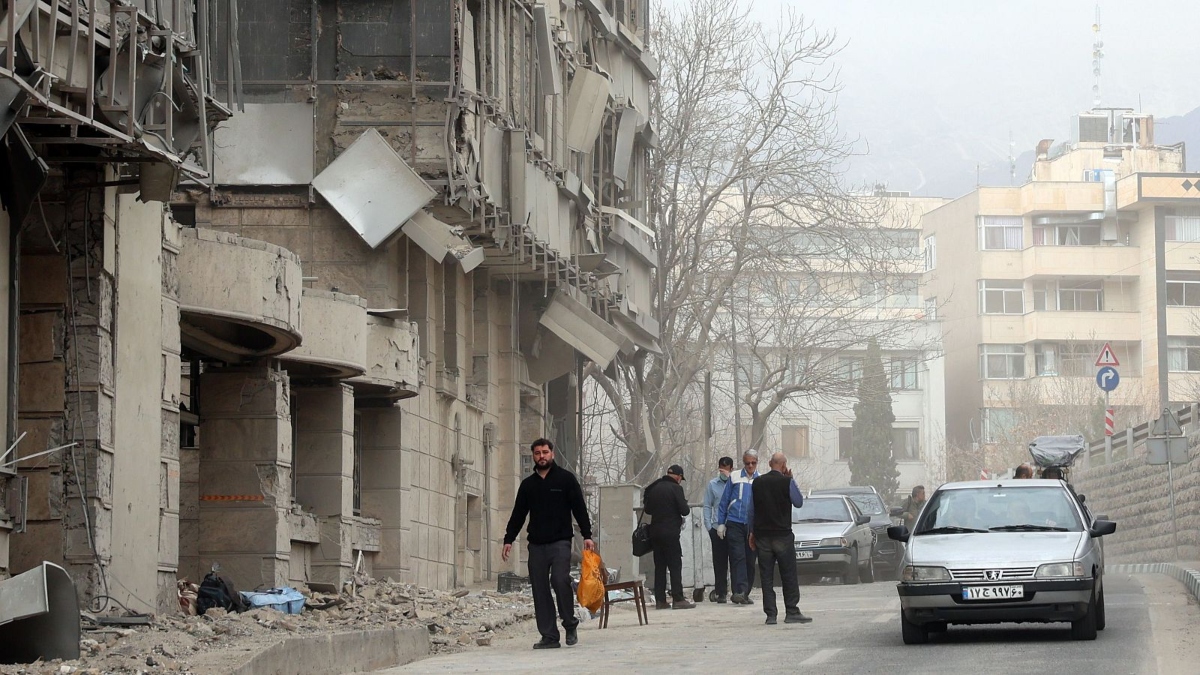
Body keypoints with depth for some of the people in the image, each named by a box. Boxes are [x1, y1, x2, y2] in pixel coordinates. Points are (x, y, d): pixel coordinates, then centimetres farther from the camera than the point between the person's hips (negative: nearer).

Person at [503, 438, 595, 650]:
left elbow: (579, 508, 3)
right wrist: (509, 539, 12)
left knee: (560, 580, -20)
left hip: (560, 542, -4)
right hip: (536, 545, 4)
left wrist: (587, 535, -5)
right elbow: (518, 514, 19)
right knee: (540, 589, -1)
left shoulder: (565, 479, 5)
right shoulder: (528, 484, 15)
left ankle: (570, 624, -1)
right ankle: (549, 636, 1)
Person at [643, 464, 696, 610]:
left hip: (655, 531, 6)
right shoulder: (675, 488, -9)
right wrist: (684, 502, 8)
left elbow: (648, 509, 18)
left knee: (659, 566, 9)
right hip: (670, 531, -6)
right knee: (675, 565, -4)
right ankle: (678, 599, -9)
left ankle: (660, 600, 7)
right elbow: (684, 510, -12)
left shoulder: (654, 488, 10)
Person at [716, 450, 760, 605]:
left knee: (750, 560, 6)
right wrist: (721, 523, 4)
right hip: (734, 524, -2)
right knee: (737, 557, -13)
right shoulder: (734, 477, 5)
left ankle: (745, 593, 15)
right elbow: (724, 502, 8)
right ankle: (739, 591, -22)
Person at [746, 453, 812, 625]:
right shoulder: (787, 482, -8)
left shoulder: (757, 483, 5)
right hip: (783, 535, -3)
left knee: (766, 577, 4)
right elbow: (799, 503, 6)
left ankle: (770, 614, 1)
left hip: (762, 536, 3)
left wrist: (752, 532, 19)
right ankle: (792, 612, 2)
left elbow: (750, 510, 9)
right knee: (789, 575, 3)